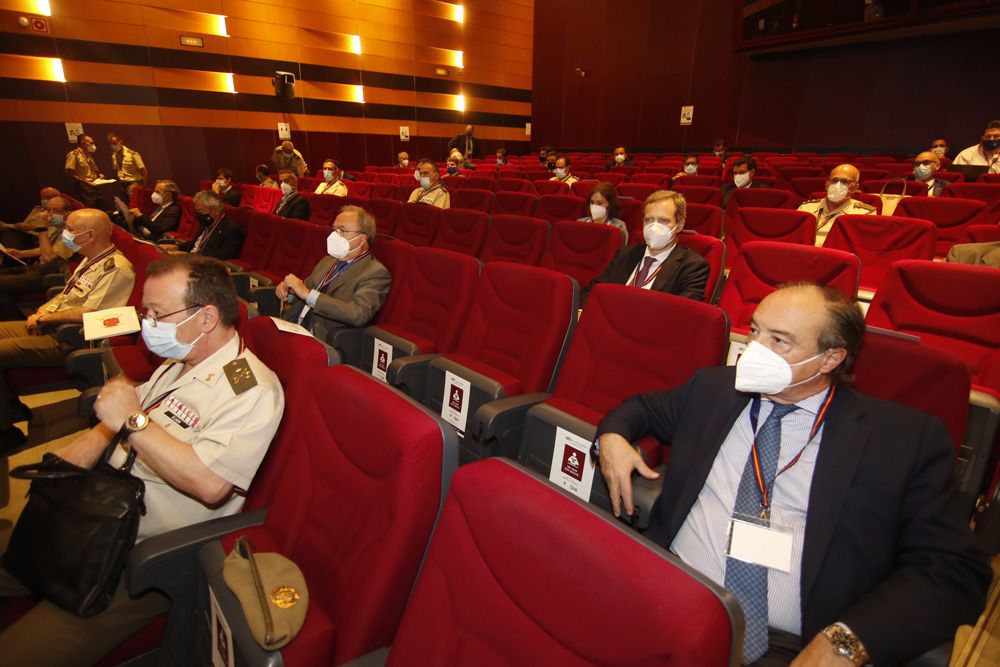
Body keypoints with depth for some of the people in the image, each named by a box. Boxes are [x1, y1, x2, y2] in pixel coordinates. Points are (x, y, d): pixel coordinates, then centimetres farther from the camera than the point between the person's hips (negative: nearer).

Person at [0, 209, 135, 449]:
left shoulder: (116, 268, -21)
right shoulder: (91, 260, 13)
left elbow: (86, 314, -26)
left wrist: (46, 318, -12)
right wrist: (42, 311, 4)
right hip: (53, 327, 11)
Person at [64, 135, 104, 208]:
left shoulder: (88, 155, 15)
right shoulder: (73, 154, -9)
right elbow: (69, 173, -14)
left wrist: (99, 174, 7)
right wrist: (86, 182, -19)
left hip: (95, 189, 8)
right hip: (85, 190, -8)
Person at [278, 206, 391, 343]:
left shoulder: (376, 273, -10)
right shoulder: (328, 261, 15)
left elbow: (359, 315, -25)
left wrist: (308, 293, -23)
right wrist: (288, 290, 1)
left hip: (321, 342, -7)